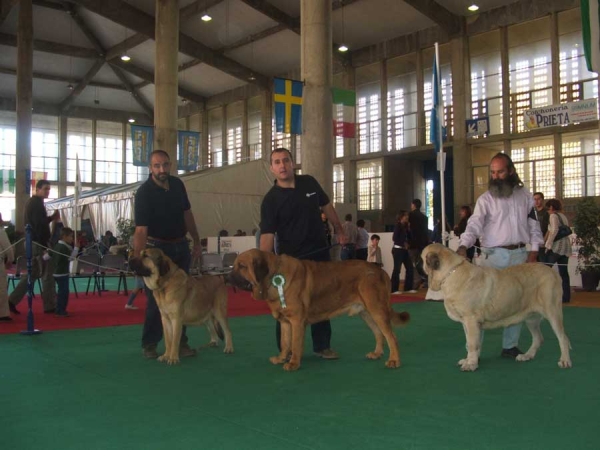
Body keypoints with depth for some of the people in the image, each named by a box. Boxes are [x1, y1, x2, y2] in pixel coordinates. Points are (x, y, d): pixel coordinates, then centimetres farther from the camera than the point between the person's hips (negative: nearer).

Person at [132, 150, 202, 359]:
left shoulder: (177, 184, -2)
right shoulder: (144, 192, -20)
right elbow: (141, 229, -29)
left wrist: (197, 241, 10)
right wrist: (138, 259, -39)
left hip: (181, 247, 6)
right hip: (157, 248, -5)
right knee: (156, 299, -2)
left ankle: (180, 342, 18)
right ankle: (149, 344, 12)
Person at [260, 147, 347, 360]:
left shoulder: (309, 182, 0)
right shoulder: (270, 200, -13)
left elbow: (326, 206, 14)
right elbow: (267, 234, -21)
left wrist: (339, 230, 14)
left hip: (320, 253, 4)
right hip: (291, 258, -4)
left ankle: (322, 346, 23)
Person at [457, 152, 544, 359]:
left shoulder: (525, 195, 7)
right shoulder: (485, 199, -4)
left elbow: (533, 225, 10)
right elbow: (474, 224, -16)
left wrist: (534, 251, 1)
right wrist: (463, 246, -33)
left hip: (519, 254, 4)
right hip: (494, 255, -3)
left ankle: (510, 346, 21)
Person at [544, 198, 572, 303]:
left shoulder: (553, 216, -4)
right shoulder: (563, 216, 20)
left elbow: (554, 230, -18)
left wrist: (548, 245, -17)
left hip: (557, 246, -8)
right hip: (566, 246, 8)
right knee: (564, 272, 7)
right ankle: (566, 297, 6)